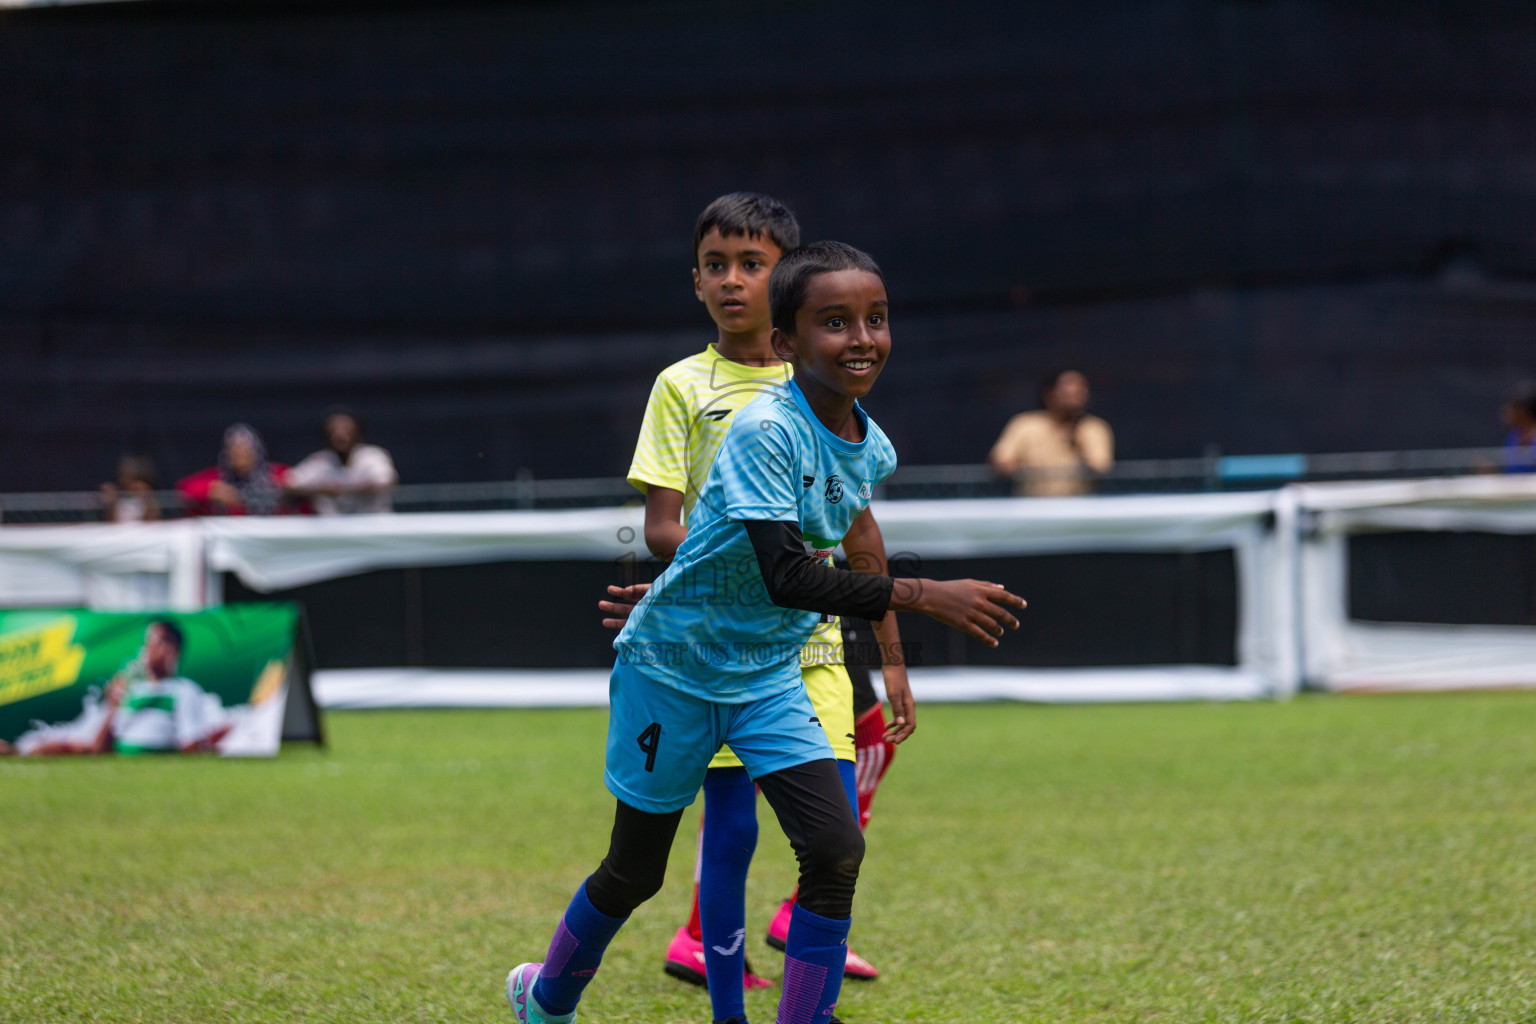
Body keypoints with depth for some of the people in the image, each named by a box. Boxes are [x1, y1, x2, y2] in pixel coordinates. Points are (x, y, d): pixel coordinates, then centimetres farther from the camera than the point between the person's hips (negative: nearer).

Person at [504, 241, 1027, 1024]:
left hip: (769, 675, 6)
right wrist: (923, 596, -40)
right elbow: (785, 577, -37)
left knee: (836, 850, -13)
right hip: (672, 665, -6)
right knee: (636, 869, 10)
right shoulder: (765, 431, -27)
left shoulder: (871, 451, -4)